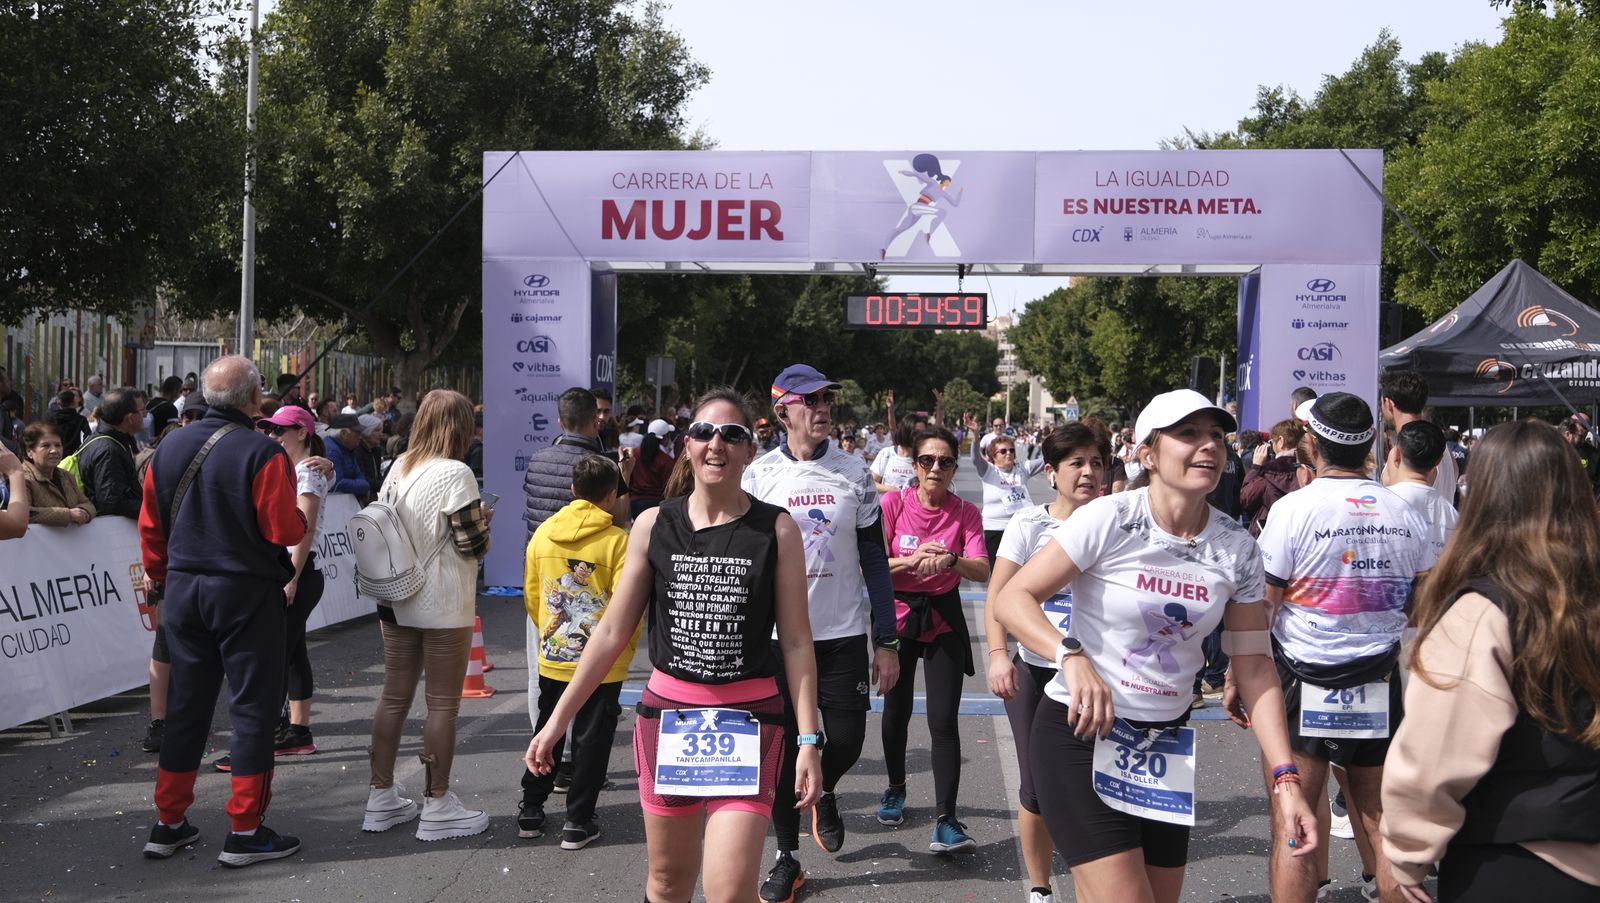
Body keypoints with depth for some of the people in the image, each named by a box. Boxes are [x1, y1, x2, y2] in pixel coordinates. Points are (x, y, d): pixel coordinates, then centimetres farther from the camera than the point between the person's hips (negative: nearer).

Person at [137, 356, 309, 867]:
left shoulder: (170, 448, 4)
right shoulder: (263, 454, -15)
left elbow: (150, 527, 9)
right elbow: (285, 531, -17)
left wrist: (164, 579, 20)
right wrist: (306, 503, 3)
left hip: (183, 590, 6)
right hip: (245, 592, -6)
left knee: (185, 706, 15)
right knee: (253, 707, 3)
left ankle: (169, 824, 22)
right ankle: (245, 833, 7)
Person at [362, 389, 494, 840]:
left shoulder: (399, 467, 6)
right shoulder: (455, 474, -16)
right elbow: (471, 544, -16)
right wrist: (483, 520, 3)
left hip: (398, 602, 7)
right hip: (444, 607, -7)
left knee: (394, 697, 13)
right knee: (442, 704, 2)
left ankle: (381, 797, 21)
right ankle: (437, 807, 9)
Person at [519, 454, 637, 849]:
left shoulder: (543, 533, 0)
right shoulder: (617, 540, -15)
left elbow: (531, 594, 7)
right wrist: (627, 649, -2)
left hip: (553, 659, 4)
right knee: (591, 740, 7)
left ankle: (531, 810, 27)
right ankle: (578, 823, 12)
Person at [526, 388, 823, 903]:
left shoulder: (776, 529, -4)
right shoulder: (654, 525, 1)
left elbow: (797, 641, -4)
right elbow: (613, 632, 5)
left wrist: (808, 740, -10)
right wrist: (557, 721, 4)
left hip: (748, 721, -2)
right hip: (667, 713, 3)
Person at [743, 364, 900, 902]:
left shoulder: (854, 474, 1)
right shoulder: (759, 475, -2)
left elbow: (875, 561, 4)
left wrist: (886, 641, 1)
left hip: (843, 634, 1)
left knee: (846, 741, 0)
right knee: (783, 748, 5)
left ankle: (823, 793, 36)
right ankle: (787, 859, 23)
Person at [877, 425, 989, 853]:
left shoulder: (966, 512, -5)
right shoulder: (894, 503, -7)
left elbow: (982, 571, -15)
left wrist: (951, 560, -34)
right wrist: (911, 561, -26)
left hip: (943, 618, 0)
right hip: (898, 614, 1)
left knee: (943, 721, -8)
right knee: (896, 710, 14)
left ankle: (946, 820, -5)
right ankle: (895, 789, 38)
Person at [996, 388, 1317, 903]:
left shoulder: (1236, 549, -1)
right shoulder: (1110, 519, -14)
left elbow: (1255, 668, 0)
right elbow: (1012, 600, -15)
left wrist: (1286, 781, -8)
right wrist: (1072, 657, -33)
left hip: (1167, 743, 5)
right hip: (1081, 733, -5)